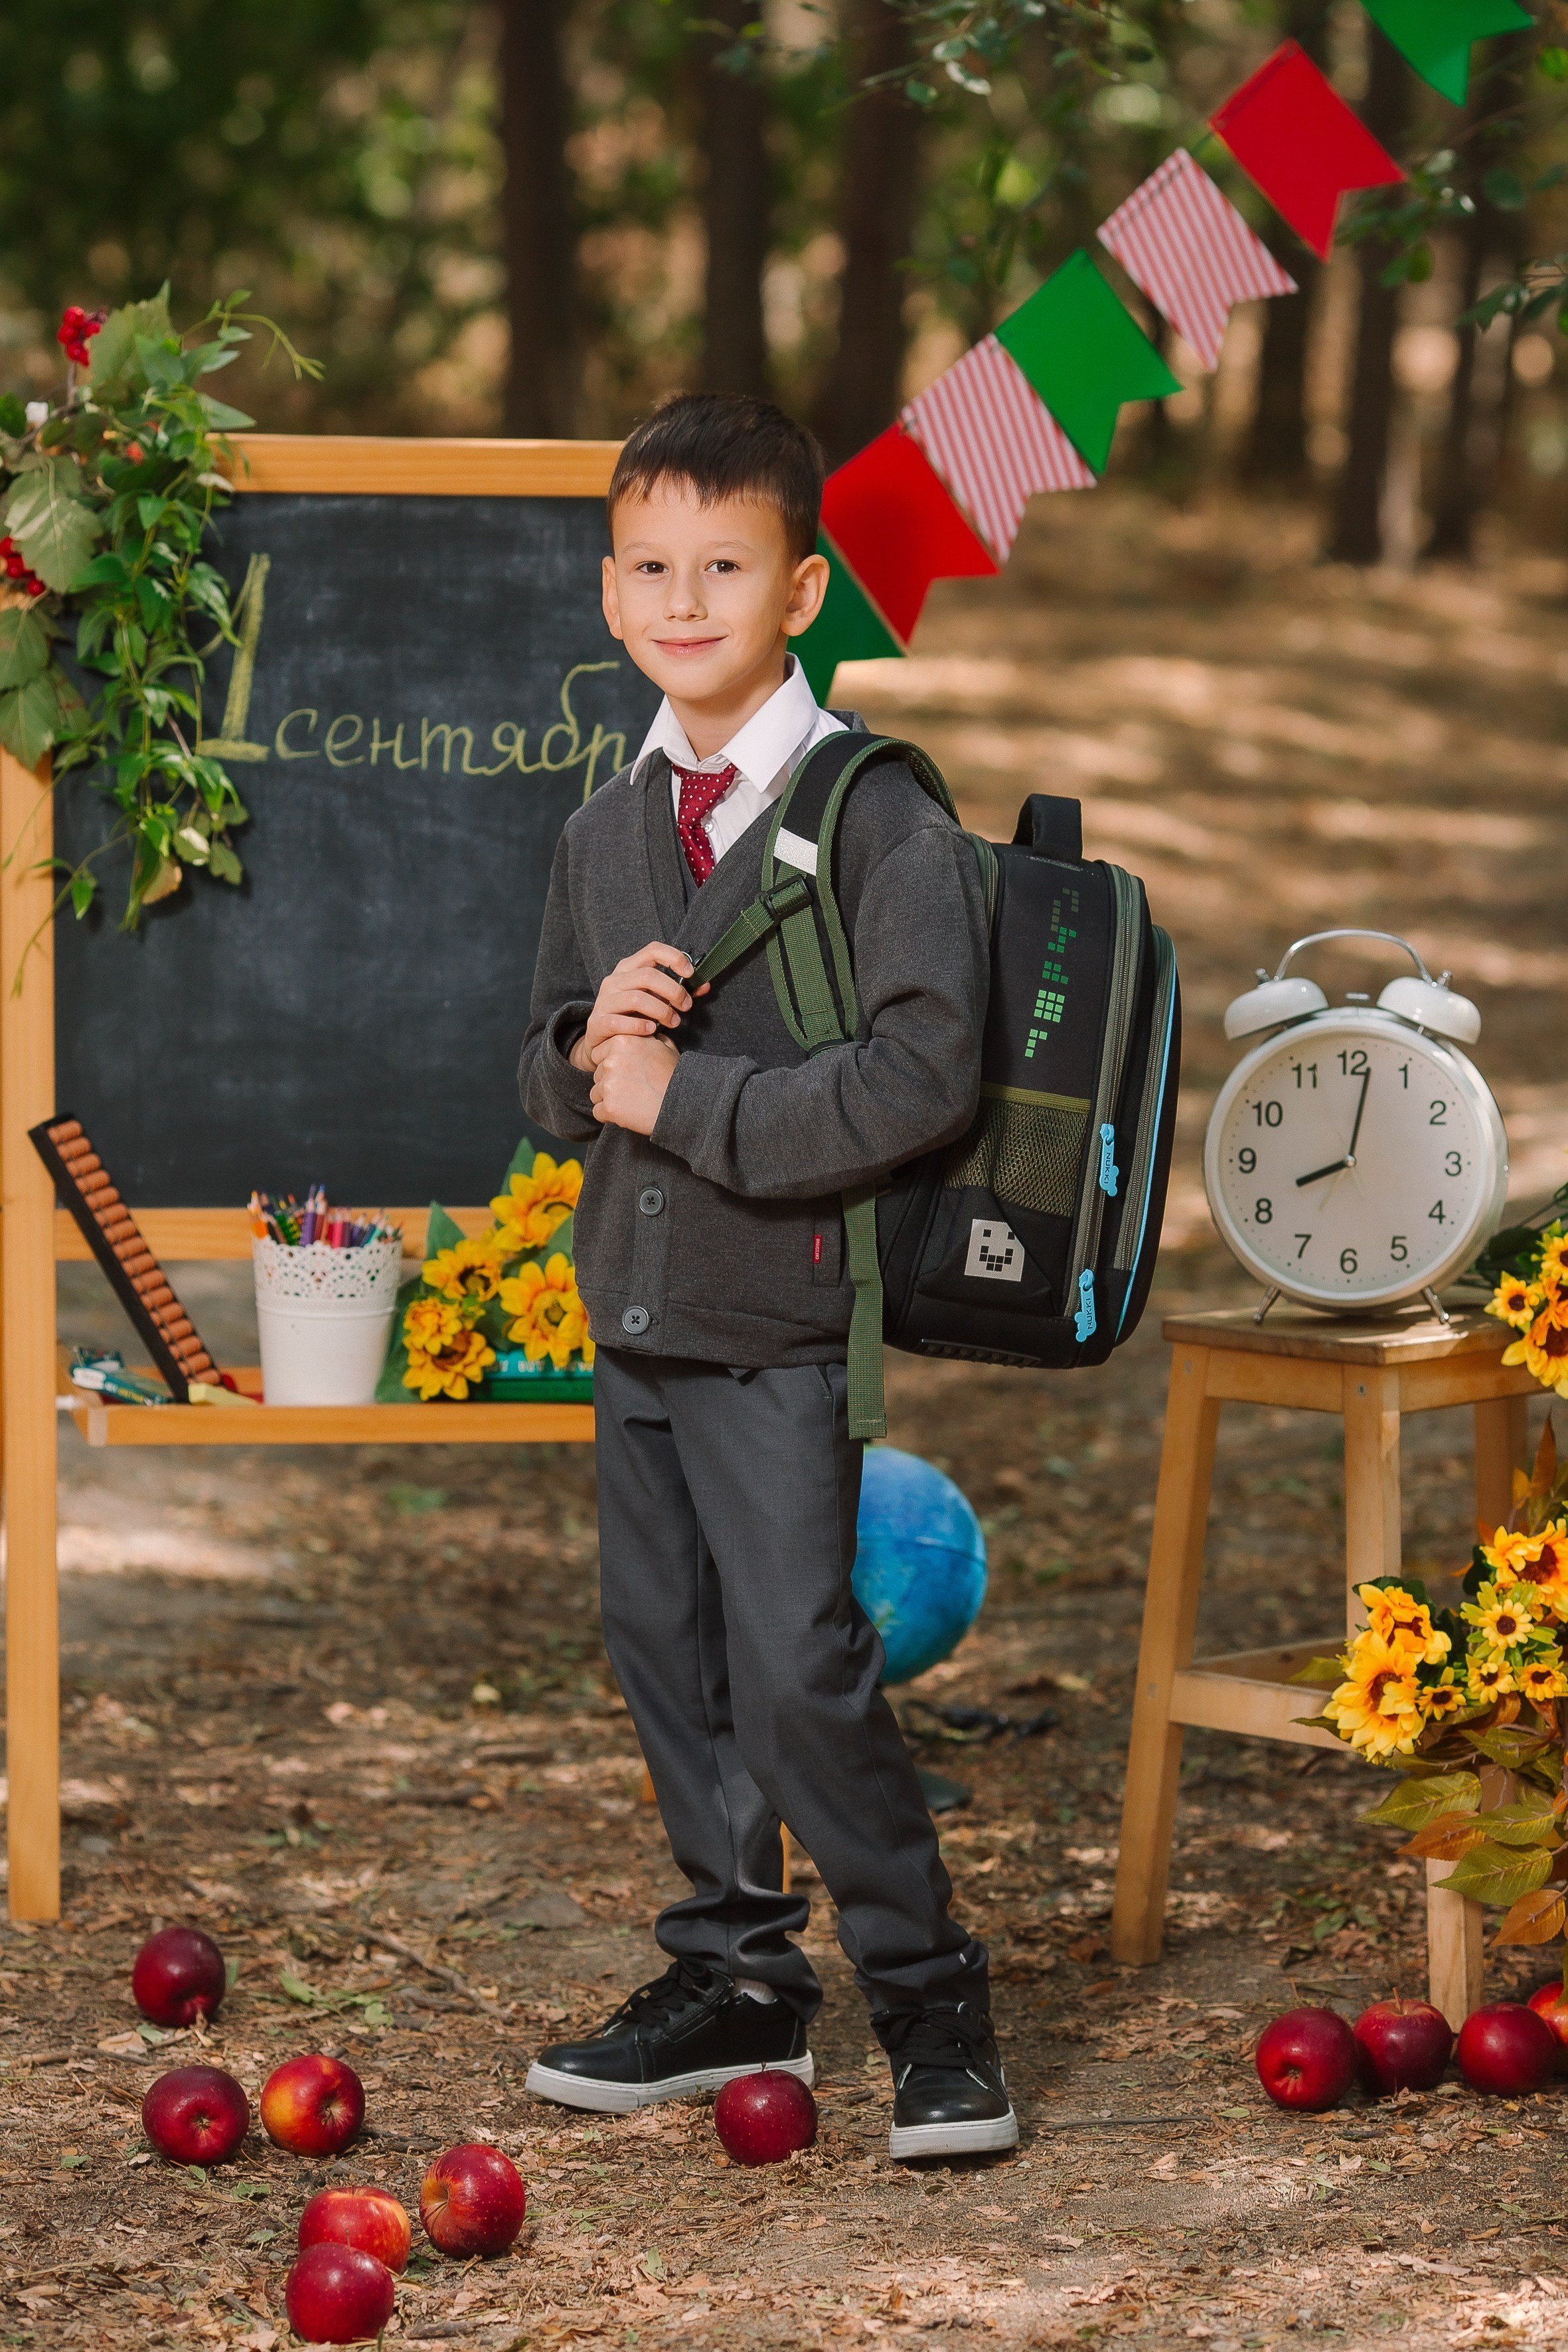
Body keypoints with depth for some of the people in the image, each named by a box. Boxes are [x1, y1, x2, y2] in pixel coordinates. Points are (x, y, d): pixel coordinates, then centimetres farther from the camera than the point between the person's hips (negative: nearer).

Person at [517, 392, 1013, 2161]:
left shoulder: (876, 817, -11)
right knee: (667, 1651, 12)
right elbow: (549, 1076, 17)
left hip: (784, 1316, -7)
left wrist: (688, 1099, -17)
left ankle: (928, 1997, 5)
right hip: (635, 1305, 7)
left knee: (798, 1669, -10)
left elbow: (924, 1075, -19)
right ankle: (737, 1978, 26)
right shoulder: (606, 833, 11)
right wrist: (591, 1045, -8)